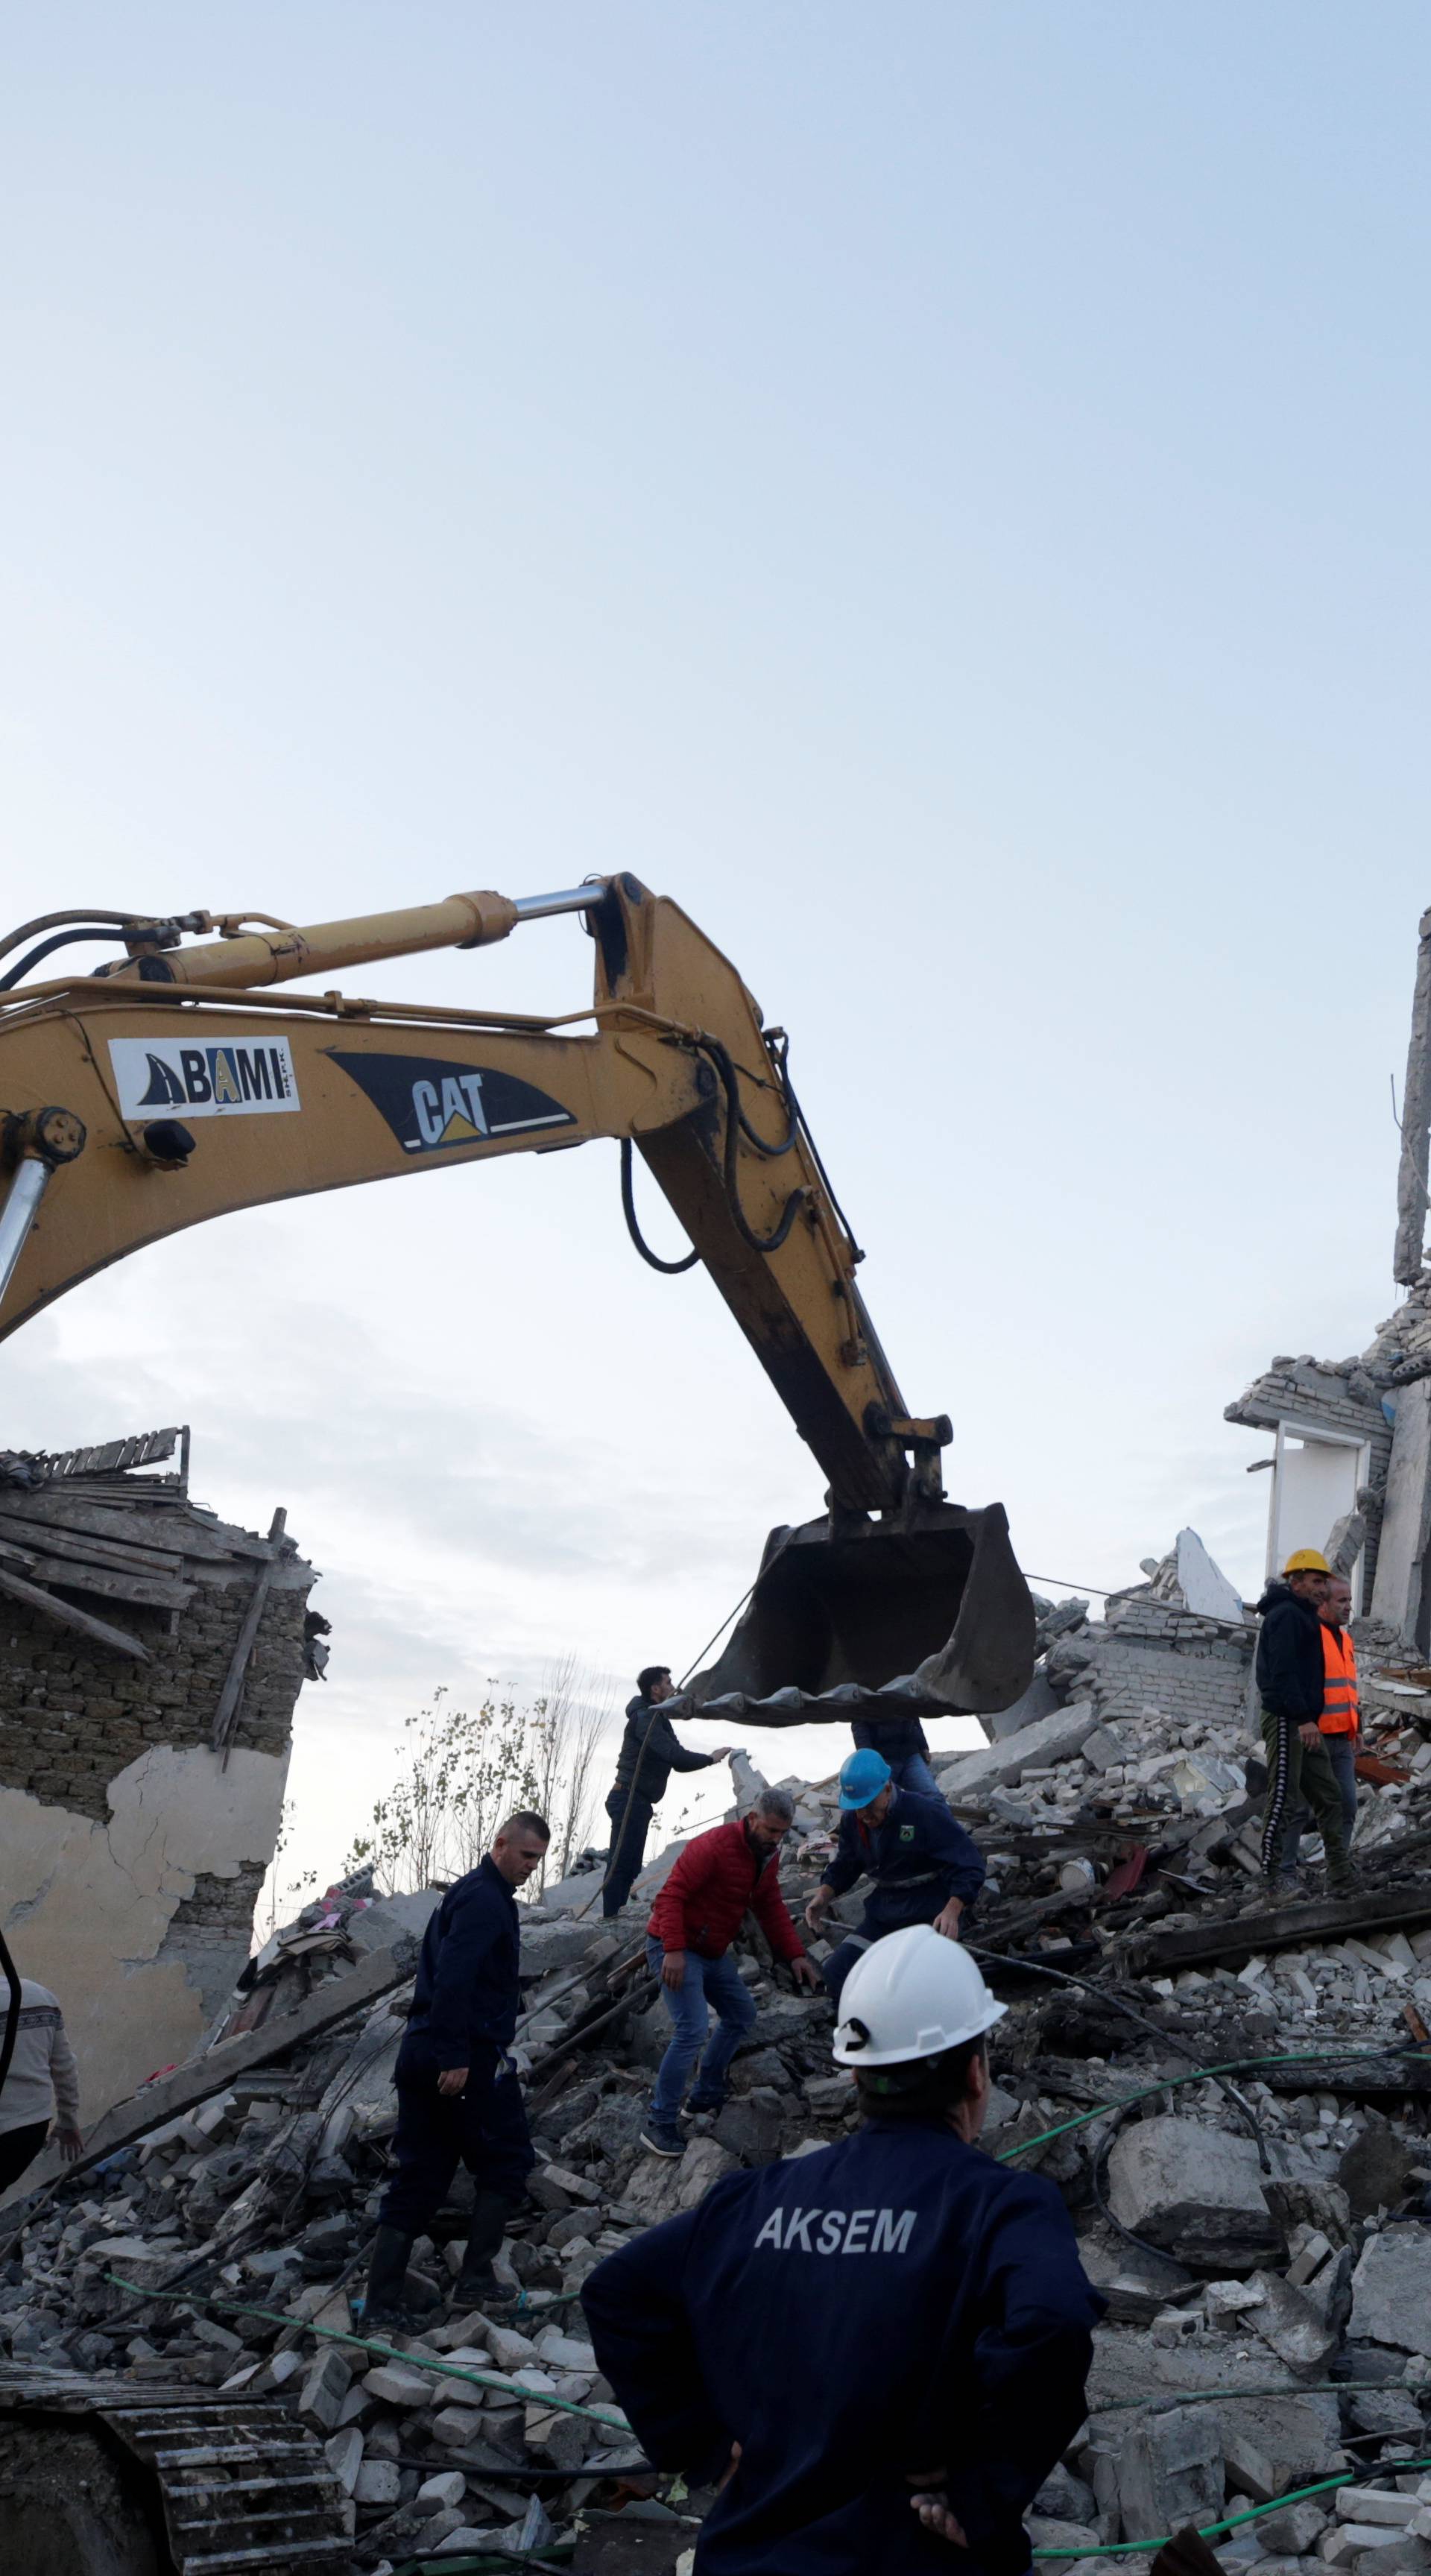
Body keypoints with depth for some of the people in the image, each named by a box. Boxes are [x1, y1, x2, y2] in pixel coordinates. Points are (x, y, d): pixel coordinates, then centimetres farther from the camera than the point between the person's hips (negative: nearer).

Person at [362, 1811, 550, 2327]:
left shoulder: (467, 1893, 19)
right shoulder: (485, 1899, -13)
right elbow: (454, 1977, -23)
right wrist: (456, 2056, -26)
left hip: (420, 2054, 9)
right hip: (473, 2059, -9)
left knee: (419, 2175, 9)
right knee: (506, 2162, 5)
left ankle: (383, 2300, 9)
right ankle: (476, 2279, 4)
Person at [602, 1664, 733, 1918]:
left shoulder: (657, 1718, 19)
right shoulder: (645, 1718, -14)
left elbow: (677, 1761, 15)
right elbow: (672, 1753, -27)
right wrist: (710, 1759, -18)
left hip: (636, 1801, 10)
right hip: (630, 1800, -10)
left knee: (629, 1866, 13)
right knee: (622, 1864, -11)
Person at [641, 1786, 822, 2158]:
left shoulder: (768, 1856, 4)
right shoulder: (714, 1846, -25)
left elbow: (771, 1908, 12)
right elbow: (671, 1896, -28)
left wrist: (795, 1955, 2)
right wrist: (674, 1950, -35)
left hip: (713, 1952, 10)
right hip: (677, 1950, -10)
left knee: (741, 2016, 18)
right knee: (693, 2031, -19)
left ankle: (706, 2098, 29)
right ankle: (659, 2124, -12)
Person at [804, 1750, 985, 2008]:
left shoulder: (927, 1814, -21)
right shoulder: (852, 1820, -2)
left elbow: (969, 1865, -22)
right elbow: (845, 1866, 14)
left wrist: (952, 1911, -37)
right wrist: (824, 1896, -7)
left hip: (930, 1915, -6)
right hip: (885, 1913, 7)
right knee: (837, 1970, -5)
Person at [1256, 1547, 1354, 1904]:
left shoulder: (1303, 1617, 22)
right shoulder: (1286, 1615, -11)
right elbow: (1283, 1673, -21)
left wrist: (1311, 1718, 19)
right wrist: (1303, 1718, -25)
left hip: (1305, 1722, 11)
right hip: (1287, 1719, -11)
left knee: (1328, 1797, 11)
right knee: (1285, 1801, -11)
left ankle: (1344, 1881, 16)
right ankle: (1281, 1881, -12)